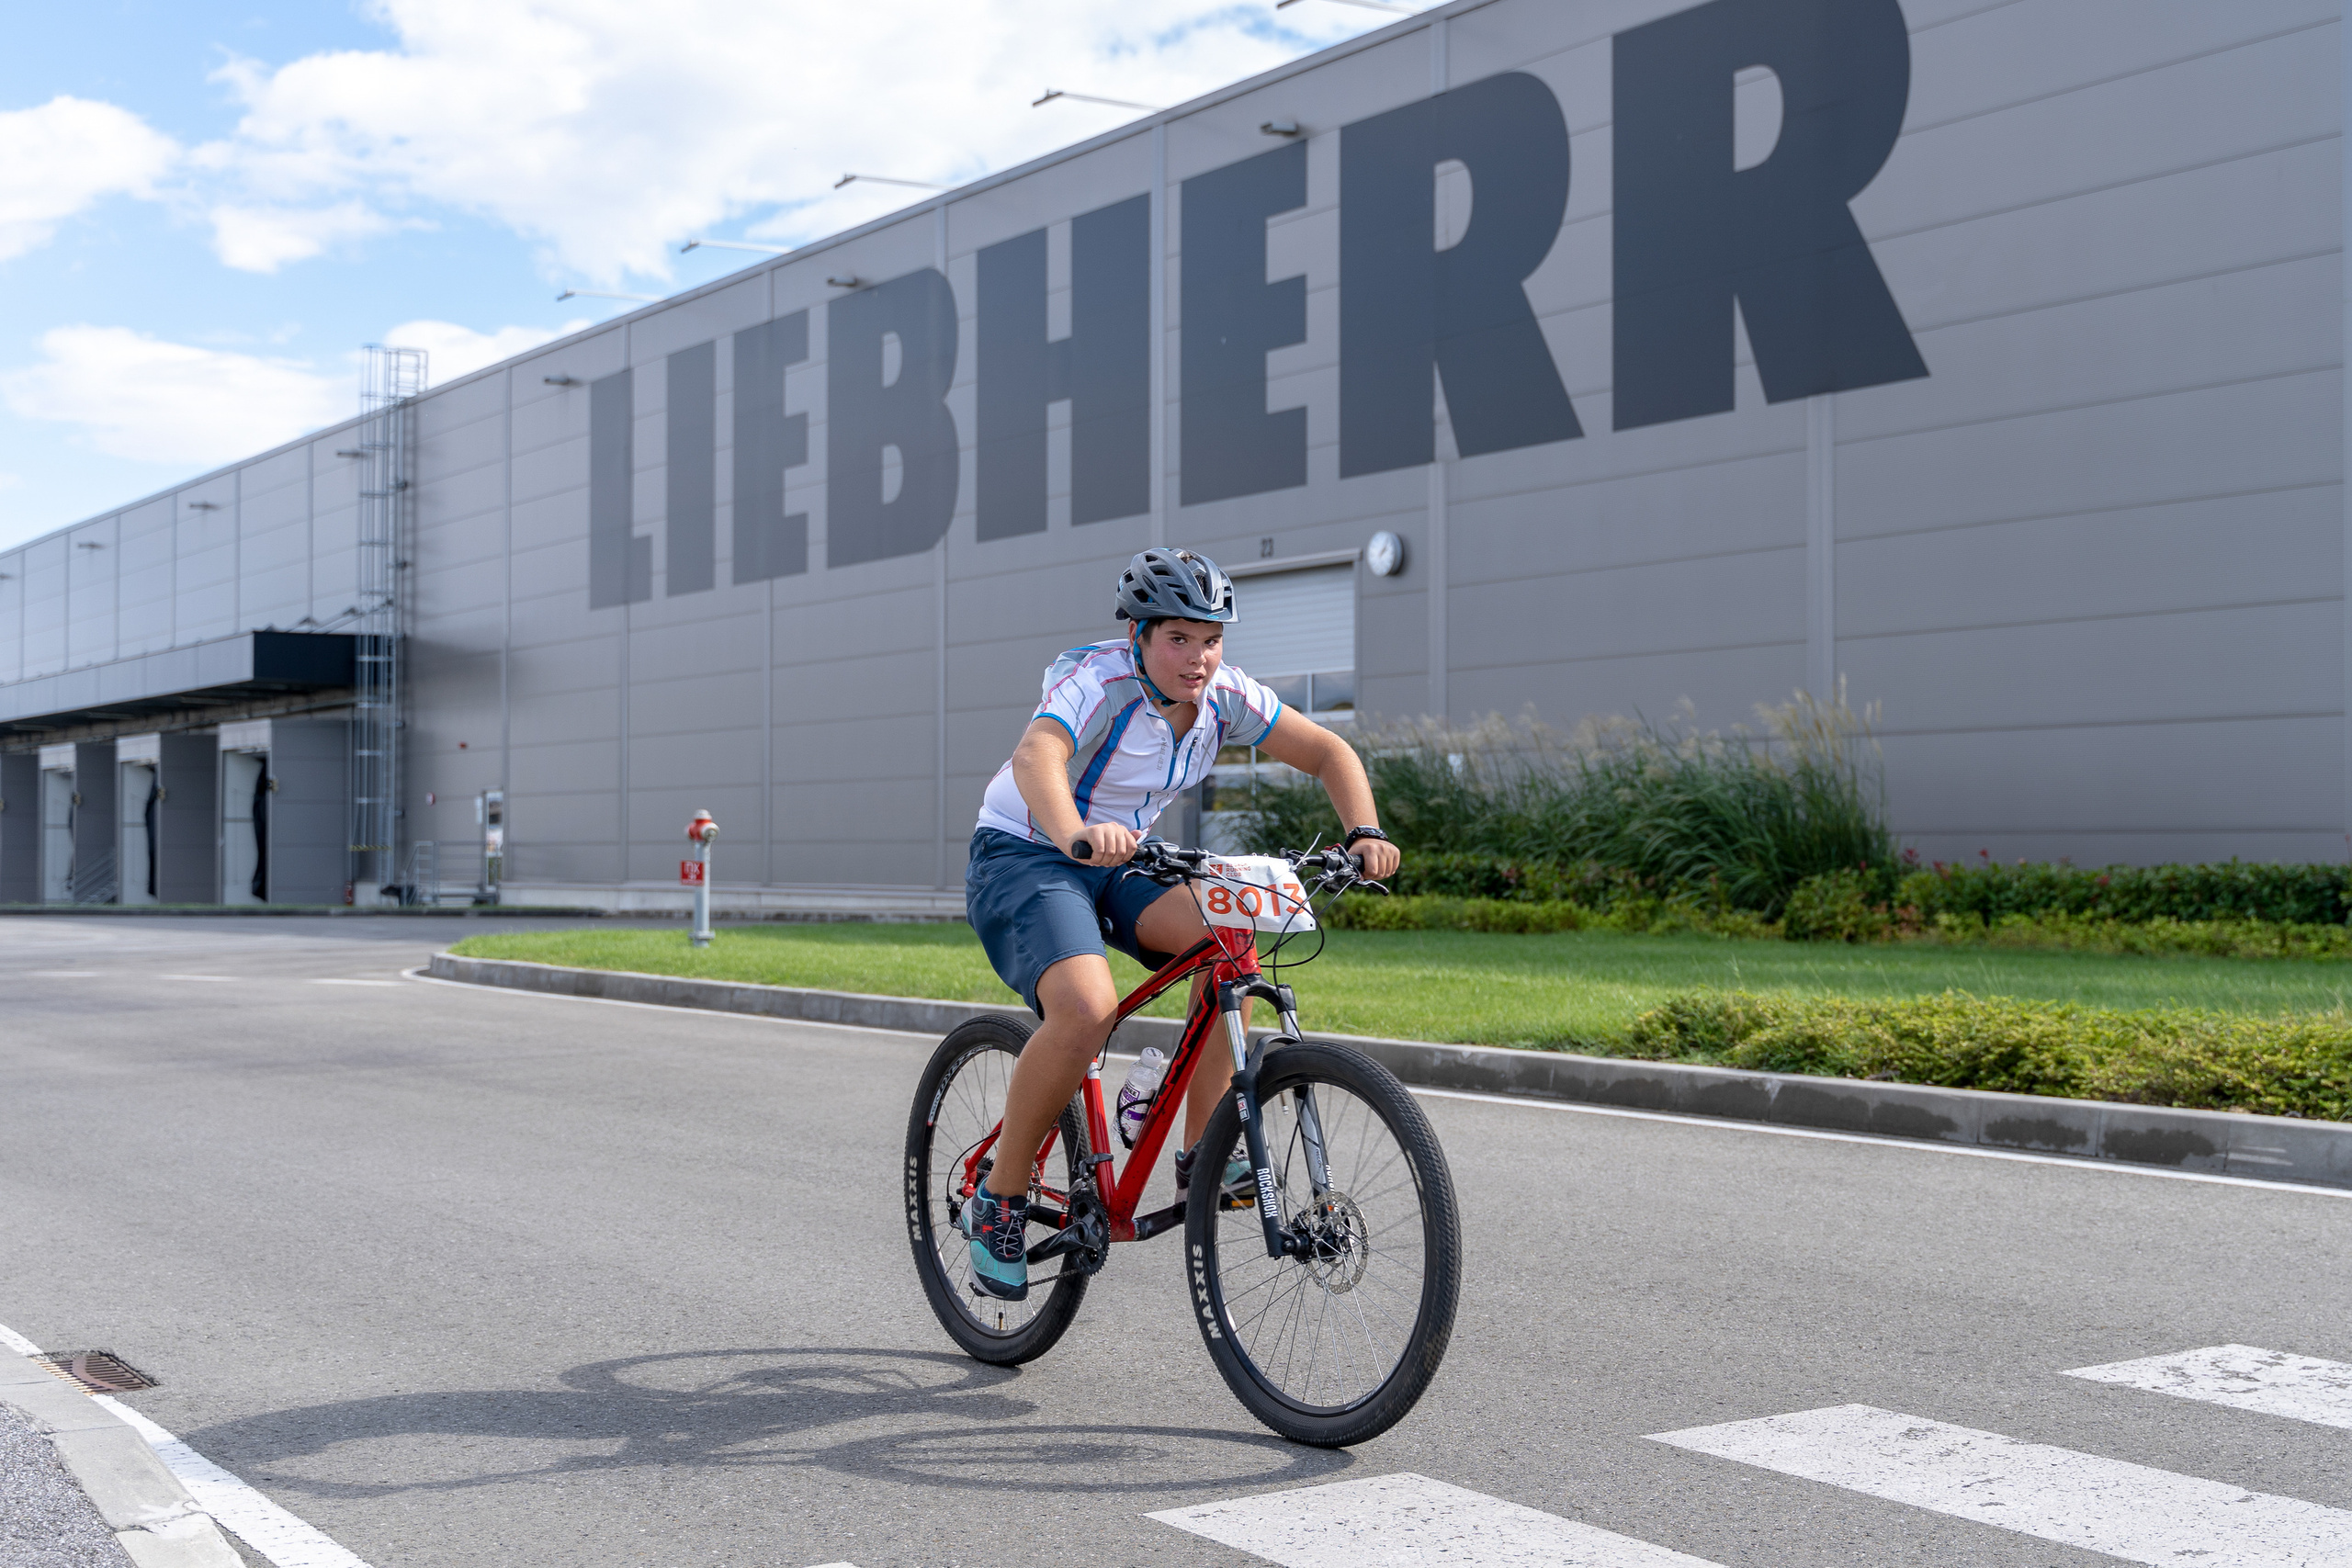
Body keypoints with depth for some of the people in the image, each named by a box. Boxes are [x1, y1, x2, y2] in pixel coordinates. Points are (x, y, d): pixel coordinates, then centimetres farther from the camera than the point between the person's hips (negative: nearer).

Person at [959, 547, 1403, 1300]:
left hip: (1117, 862, 6)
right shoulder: (1100, 682, -25)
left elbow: (1327, 751, -1)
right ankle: (999, 1200, -13)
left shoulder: (1223, 693, -6)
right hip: (1025, 858, -6)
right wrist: (1077, 834, -65)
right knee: (1087, 1010, -31)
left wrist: (1365, 832, -19)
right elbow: (1036, 757, -45)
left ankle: (1200, 1153, -12)